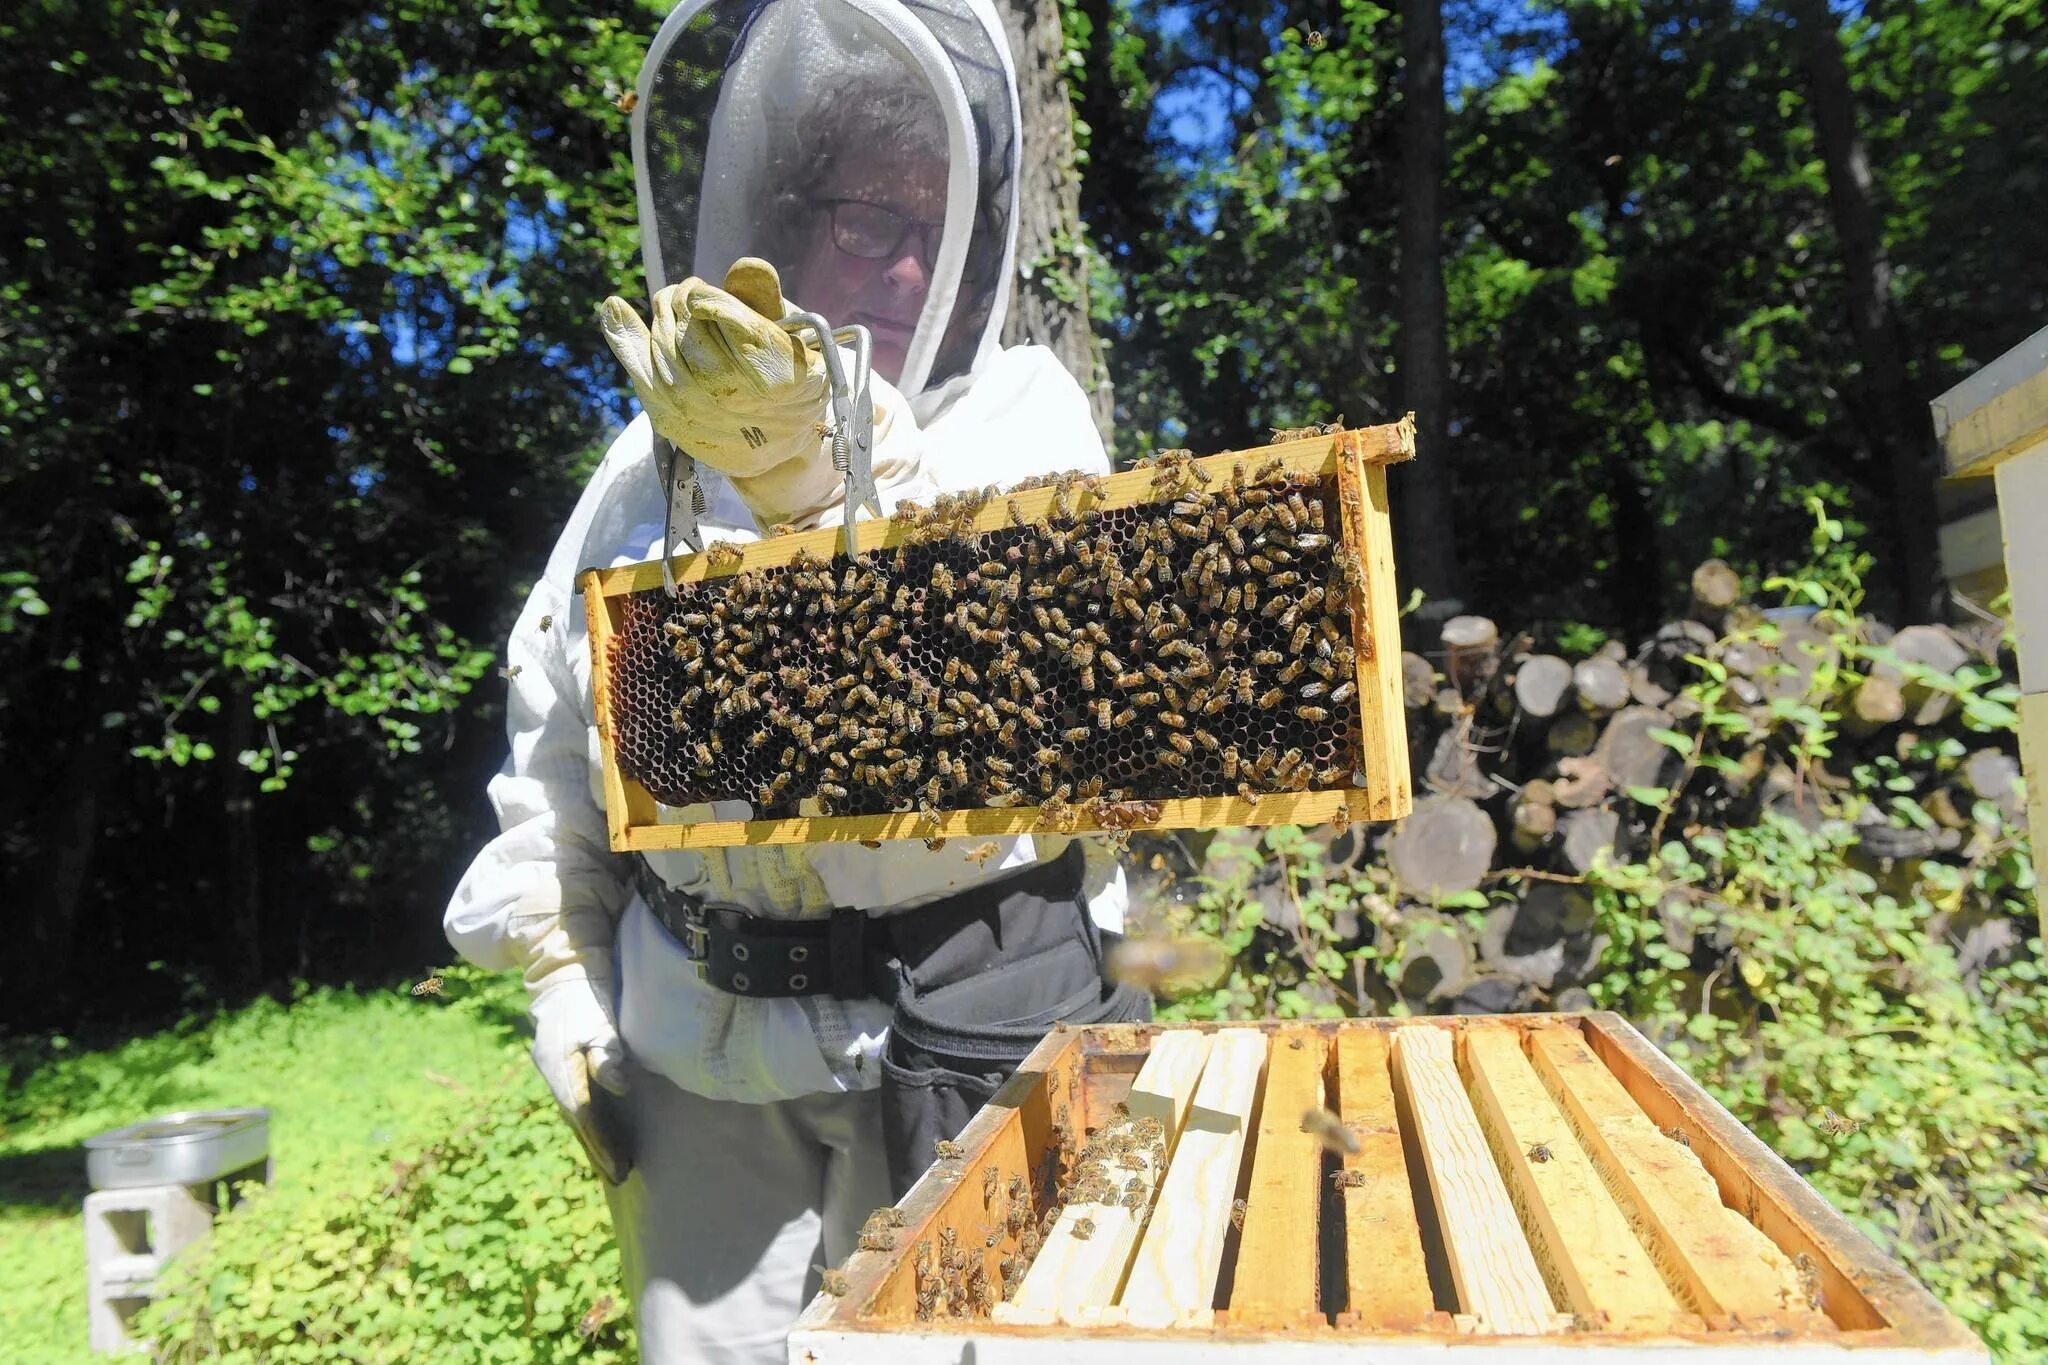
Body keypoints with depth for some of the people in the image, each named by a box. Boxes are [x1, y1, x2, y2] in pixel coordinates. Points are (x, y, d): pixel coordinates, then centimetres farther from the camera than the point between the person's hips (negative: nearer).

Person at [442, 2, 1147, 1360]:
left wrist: (808, 465, -36)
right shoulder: (659, 454, 5)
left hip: (967, 1038, -2)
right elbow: (554, 731, 12)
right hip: (706, 1043, 3)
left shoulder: (1025, 413, -3)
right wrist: (564, 974, 10)